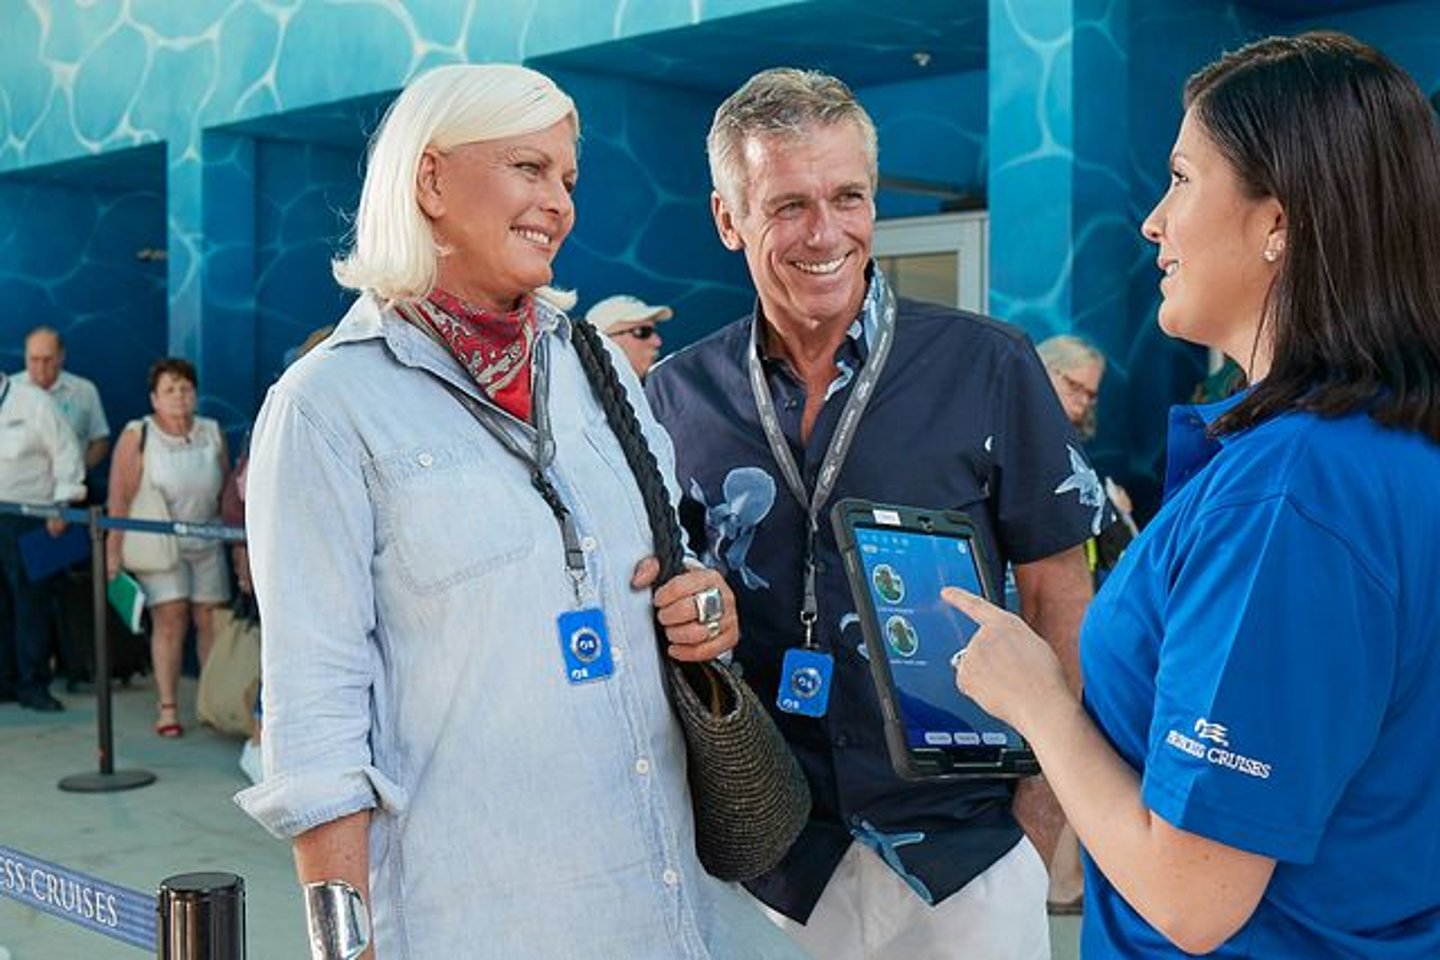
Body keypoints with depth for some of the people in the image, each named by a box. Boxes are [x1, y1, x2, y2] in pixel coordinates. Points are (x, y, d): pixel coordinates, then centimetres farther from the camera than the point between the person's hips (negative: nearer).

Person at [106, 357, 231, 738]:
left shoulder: (212, 433, 5)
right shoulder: (137, 435, -5)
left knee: (212, 620, 3)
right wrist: (113, 551, -13)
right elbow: (120, 498, -9)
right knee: (169, 620, -7)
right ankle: (167, 707, 1)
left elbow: (228, 491, 12)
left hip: (208, 544, 3)